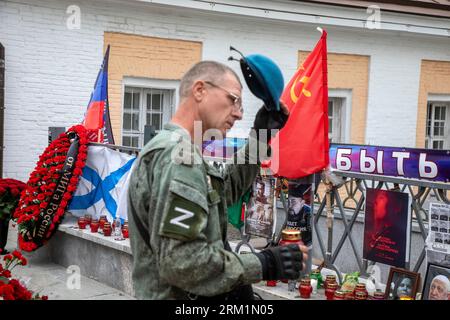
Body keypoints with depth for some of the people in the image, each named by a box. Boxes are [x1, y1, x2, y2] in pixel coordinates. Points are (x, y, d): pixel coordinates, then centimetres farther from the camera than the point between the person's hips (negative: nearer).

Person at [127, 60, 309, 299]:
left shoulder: (169, 149, 11)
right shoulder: (178, 155, -22)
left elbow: (225, 190, 21)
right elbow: (180, 261, -28)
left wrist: (258, 139, 13)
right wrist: (263, 265, -22)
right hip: (179, 294, -10)